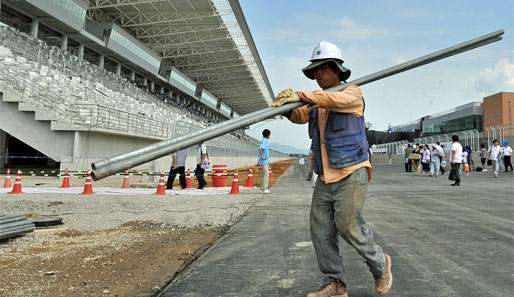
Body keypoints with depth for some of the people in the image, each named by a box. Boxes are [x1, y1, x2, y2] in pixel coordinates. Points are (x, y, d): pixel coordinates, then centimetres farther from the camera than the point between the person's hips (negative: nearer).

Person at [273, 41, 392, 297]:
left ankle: (380, 264, 18)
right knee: (320, 231, 2)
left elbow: (337, 100, -23)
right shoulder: (315, 102, 18)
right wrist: (287, 105, -24)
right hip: (324, 178, 6)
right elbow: (300, 115, -2)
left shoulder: (353, 92, 1)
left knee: (349, 226, -9)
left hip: (351, 173, -6)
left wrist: (301, 96, -32)